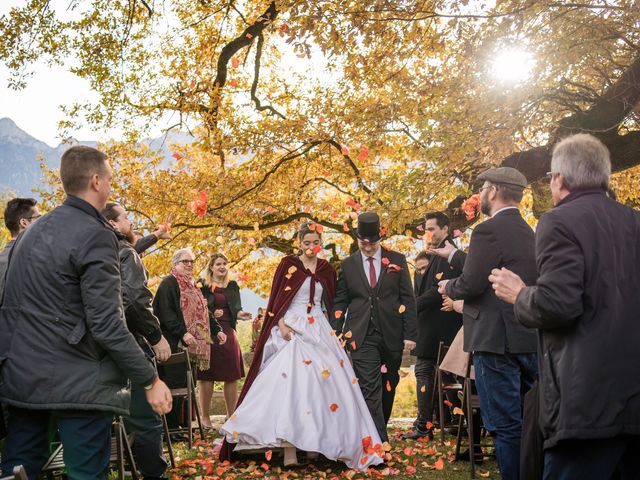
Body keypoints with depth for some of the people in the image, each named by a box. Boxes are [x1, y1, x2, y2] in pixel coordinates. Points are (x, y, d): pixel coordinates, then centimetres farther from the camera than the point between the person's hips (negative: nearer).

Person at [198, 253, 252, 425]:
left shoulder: (232, 286, 15)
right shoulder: (202, 285, 3)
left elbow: (236, 308, 11)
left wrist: (240, 314, -11)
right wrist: (211, 314, -16)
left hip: (228, 333, 4)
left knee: (232, 377, 4)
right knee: (207, 376, -1)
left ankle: (231, 416, 13)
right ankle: (205, 417, 9)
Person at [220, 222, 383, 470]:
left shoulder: (327, 269, 12)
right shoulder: (289, 264, 0)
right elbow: (276, 299, -3)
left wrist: (331, 329, 7)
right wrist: (281, 325, -14)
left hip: (319, 331, 4)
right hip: (292, 329, -4)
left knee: (323, 381, -3)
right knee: (290, 383, -13)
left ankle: (316, 441, 6)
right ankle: (289, 449, -16)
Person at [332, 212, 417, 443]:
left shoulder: (397, 260, 6)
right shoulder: (348, 265, 8)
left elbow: (408, 299, 4)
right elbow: (339, 303, 9)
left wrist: (410, 334, -2)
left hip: (391, 336, 1)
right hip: (361, 337, -1)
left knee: (388, 388, 12)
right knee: (370, 390, -9)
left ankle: (379, 431, 30)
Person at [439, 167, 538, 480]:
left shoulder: (490, 230, -13)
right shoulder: (527, 231, 14)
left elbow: (470, 285, -17)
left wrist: (448, 287, 4)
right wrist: (455, 255, 27)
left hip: (497, 339, -9)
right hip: (530, 338, 9)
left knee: (504, 425, -2)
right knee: (525, 422, 17)